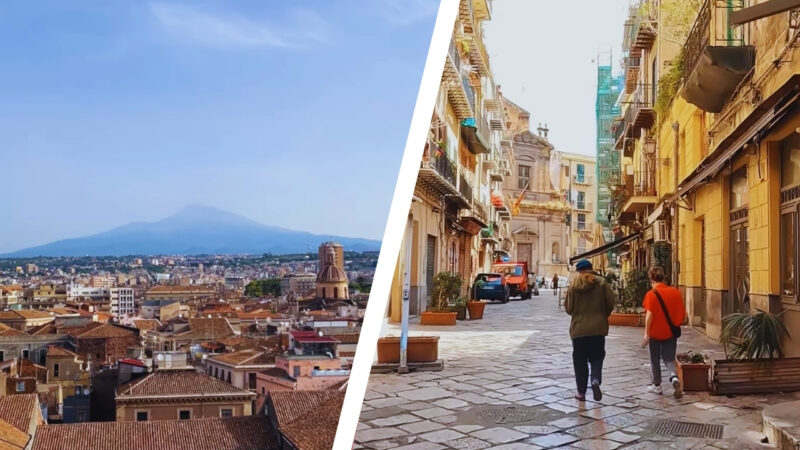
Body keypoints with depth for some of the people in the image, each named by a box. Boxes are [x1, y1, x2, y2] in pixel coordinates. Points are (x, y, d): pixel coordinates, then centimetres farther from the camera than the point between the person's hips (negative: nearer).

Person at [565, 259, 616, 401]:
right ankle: (596, 380, -15)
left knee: (580, 360, 9)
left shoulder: (573, 285, -4)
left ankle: (581, 392, 12)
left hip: (578, 328, 0)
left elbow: (568, 308, -3)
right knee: (597, 357, 12)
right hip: (598, 327, 0)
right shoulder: (601, 283, -4)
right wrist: (604, 315, 12)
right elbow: (611, 302, -7)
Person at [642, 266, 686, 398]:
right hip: (671, 332, 3)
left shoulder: (651, 294, -13)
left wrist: (646, 334, -13)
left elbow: (649, 315, -17)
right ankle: (674, 377, -14)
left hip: (655, 333, -3)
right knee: (669, 359, 12)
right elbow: (683, 314, 4)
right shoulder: (676, 292, -1)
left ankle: (657, 385, 22)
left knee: (655, 360, 13)